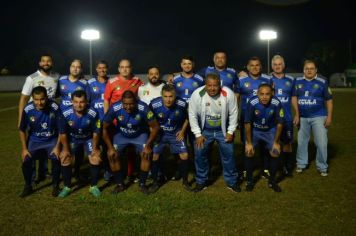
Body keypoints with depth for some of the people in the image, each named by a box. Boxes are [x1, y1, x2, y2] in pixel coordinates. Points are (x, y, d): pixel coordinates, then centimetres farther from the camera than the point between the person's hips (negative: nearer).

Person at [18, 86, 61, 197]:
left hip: (52, 140, -1)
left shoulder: (54, 107, -21)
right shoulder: (28, 110, -17)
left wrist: (57, 147, -15)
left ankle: (56, 185, 2)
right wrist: (24, 148, -6)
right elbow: (22, 130, -2)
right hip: (34, 140, 2)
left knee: (56, 159, -23)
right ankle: (28, 186, 9)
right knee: (26, 160, -17)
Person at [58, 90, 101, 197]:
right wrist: (65, 149, -10)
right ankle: (67, 187, 6)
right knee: (65, 159, -15)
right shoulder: (66, 114, -26)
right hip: (72, 139, 1)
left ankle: (93, 186, 3)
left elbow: (96, 132, -13)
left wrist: (95, 148, -11)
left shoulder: (93, 114, -28)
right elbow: (63, 133, -11)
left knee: (95, 158, -17)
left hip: (88, 139, -1)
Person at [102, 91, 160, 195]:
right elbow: (105, 128, -15)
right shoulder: (115, 108, -30)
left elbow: (155, 127, -20)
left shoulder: (143, 108, -33)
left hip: (140, 134, -1)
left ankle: (142, 184, 0)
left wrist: (148, 145, -22)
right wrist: (110, 147, -17)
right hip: (121, 135, 1)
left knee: (146, 154, -21)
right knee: (112, 155, -15)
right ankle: (120, 184, 5)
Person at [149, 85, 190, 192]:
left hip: (176, 133, 1)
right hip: (159, 133, 0)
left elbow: (187, 118, 0)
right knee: (154, 156, -8)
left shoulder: (182, 104, -22)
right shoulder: (154, 104, -27)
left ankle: (185, 181, 17)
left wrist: (182, 131, -4)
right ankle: (155, 182, 14)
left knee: (184, 155, -6)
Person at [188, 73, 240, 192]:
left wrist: (230, 132, -7)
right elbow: (192, 115, -12)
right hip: (204, 130, 0)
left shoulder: (228, 94, -21)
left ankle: (232, 181, 22)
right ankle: (201, 181, 19)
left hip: (223, 130, 0)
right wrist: (198, 134, -11)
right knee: (200, 154, -1)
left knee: (228, 154, 3)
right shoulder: (197, 94, -21)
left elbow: (233, 113, -9)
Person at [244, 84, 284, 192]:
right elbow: (247, 123, -17)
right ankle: (249, 181, 9)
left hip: (270, 130, 1)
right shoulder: (252, 102, -29)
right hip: (254, 130, -1)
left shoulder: (276, 103, -26)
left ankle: (272, 181, 15)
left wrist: (276, 142, -7)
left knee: (275, 153, -7)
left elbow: (280, 123, -12)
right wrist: (249, 143, -13)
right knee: (249, 153, -12)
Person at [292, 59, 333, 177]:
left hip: (318, 117, -2)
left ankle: (322, 167, 12)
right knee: (301, 142, 12)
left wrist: (329, 116, -5)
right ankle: (301, 164, 28)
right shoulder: (298, 81, 3)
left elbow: (329, 100, 0)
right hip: (302, 117, 3)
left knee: (322, 143, -4)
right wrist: (297, 114, -2)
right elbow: (294, 97, 5)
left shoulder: (322, 82, -2)